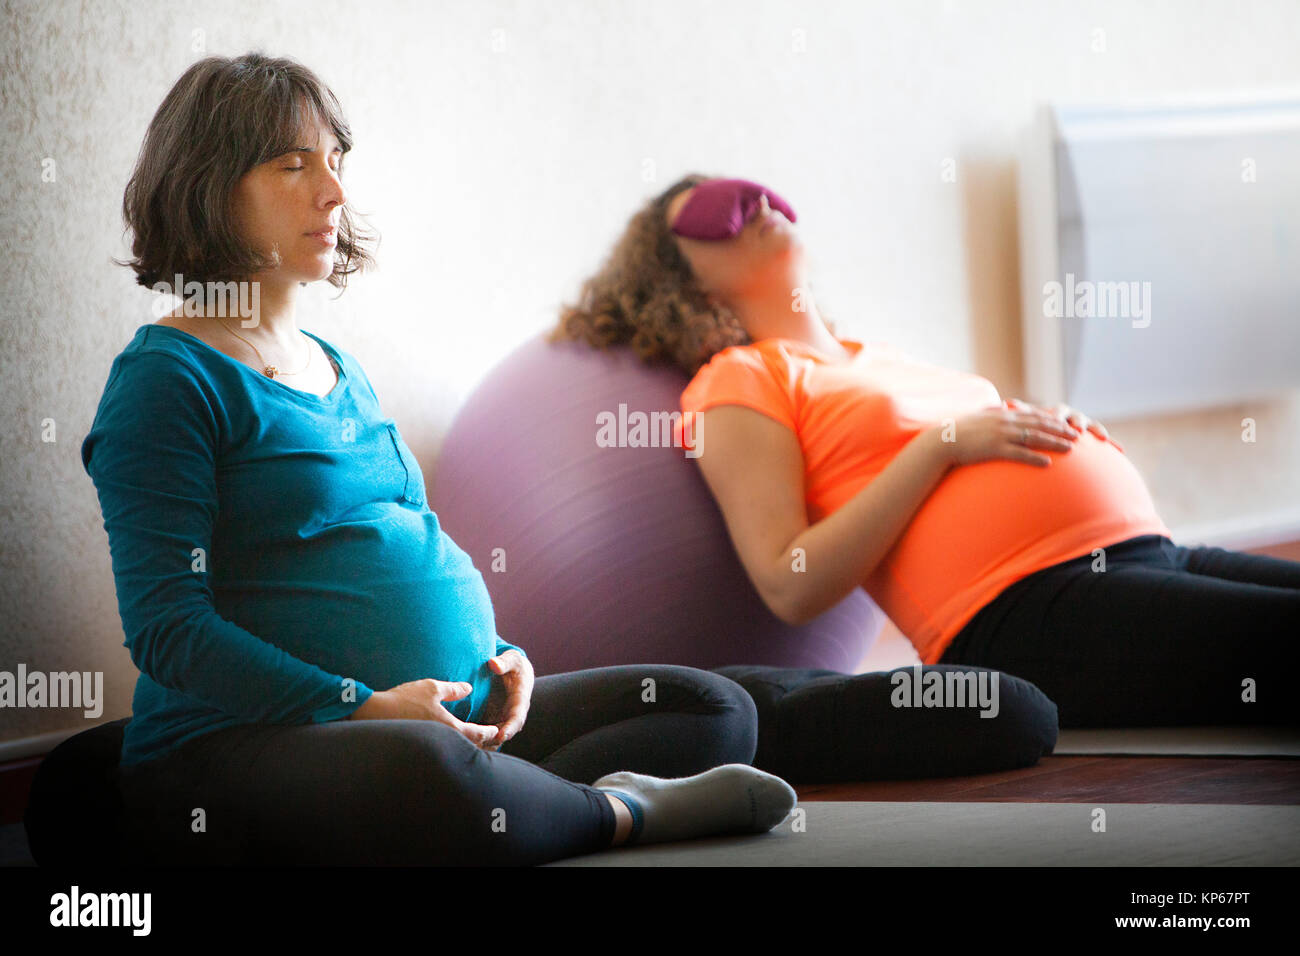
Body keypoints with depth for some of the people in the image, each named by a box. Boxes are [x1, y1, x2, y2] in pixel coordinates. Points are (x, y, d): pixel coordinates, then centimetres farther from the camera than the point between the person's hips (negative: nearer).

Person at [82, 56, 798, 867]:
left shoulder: (343, 372, 21)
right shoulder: (165, 379, -6)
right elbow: (168, 625, -14)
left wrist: (497, 656, 7)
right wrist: (360, 706, -21)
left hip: (446, 716, 9)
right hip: (246, 741, -9)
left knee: (715, 709, 3)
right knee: (430, 769, -42)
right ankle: (627, 812, -15)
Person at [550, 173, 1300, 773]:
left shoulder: (886, 362, 29)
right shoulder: (737, 382, 7)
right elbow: (789, 584, -7)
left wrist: (1058, 428, 8)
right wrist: (942, 444, -8)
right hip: (1028, 610, -8)